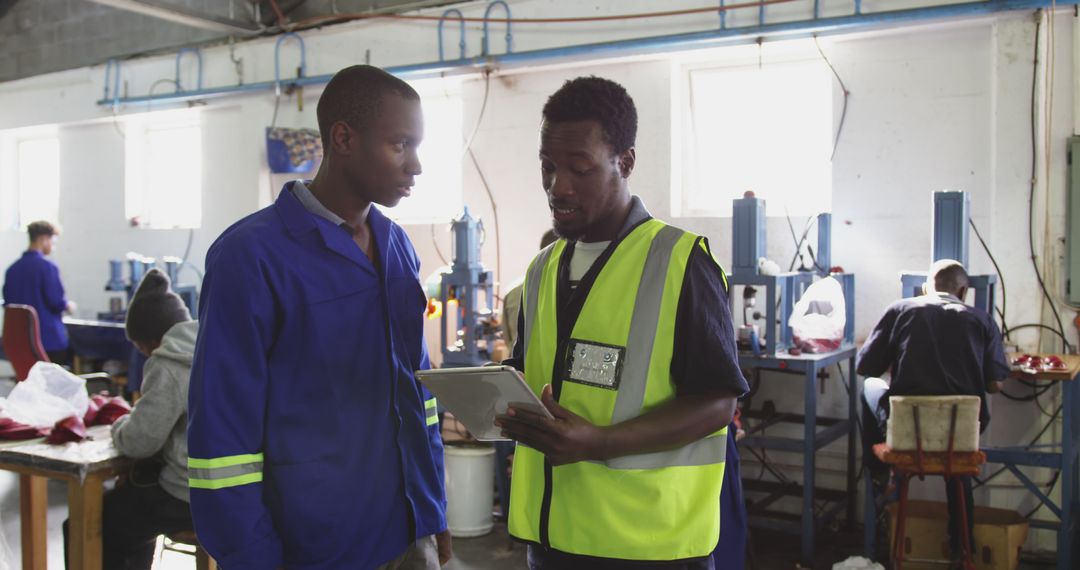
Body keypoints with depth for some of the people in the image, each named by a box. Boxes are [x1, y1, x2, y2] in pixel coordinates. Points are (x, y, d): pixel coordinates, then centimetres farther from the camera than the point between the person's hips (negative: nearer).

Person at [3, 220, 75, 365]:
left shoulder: (12, 269, 7)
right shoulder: (47, 266, -12)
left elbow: (8, 303, 12)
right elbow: (56, 301, -15)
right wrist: (68, 306, 5)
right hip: (50, 339, -6)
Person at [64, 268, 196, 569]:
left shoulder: (168, 366, -17)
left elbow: (138, 442, -15)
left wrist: (121, 425, 7)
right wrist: (138, 416, 13)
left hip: (191, 496, -9)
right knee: (129, 505, 33)